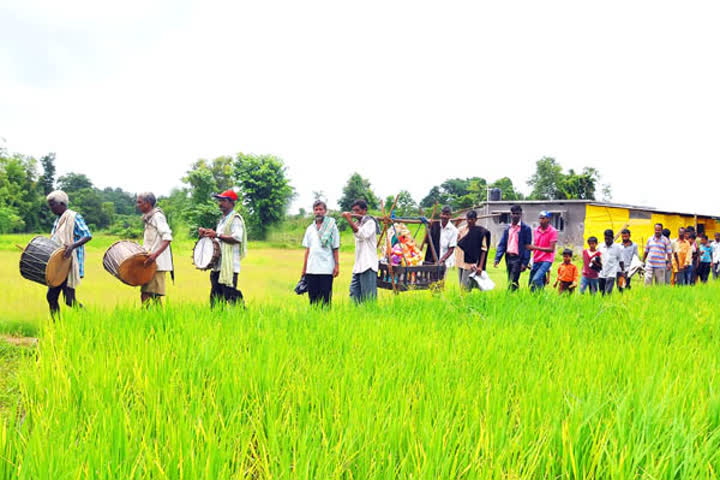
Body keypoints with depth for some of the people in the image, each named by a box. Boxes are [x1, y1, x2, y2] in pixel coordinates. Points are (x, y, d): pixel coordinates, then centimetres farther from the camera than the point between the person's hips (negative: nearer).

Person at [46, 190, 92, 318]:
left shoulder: (74, 217, -8)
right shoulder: (58, 220, 18)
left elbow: (88, 236, -18)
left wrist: (73, 245, -33)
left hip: (70, 265, -9)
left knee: (69, 300, -10)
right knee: (51, 297, 8)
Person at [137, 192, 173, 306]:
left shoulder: (157, 216, -9)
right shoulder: (147, 218, 20)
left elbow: (167, 238, -20)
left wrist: (155, 254, -30)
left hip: (157, 263, -10)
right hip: (150, 264, 10)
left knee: (154, 295, -10)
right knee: (144, 294, 9)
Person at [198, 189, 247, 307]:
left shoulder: (235, 218, -8)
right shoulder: (222, 219, 21)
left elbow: (237, 238, -21)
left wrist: (217, 235, -19)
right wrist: (207, 233, 13)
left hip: (230, 266, -10)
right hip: (218, 265, 10)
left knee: (230, 294, -12)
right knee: (215, 295, 11)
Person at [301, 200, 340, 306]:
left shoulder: (331, 226, 2)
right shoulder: (310, 228, 14)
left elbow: (335, 248, 1)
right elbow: (307, 249, 16)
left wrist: (337, 265, -6)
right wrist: (304, 268, 12)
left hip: (326, 269, -4)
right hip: (311, 269, 4)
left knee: (325, 297, -3)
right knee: (312, 297, 6)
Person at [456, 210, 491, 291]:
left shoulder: (481, 232, -6)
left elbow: (484, 250, -6)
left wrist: (480, 266, -13)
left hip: (475, 265, -5)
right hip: (464, 264, 5)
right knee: (463, 287, 7)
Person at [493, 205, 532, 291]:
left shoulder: (526, 229, -2)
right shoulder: (507, 229, 13)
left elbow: (527, 246, -6)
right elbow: (502, 244, 9)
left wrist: (525, 262, -14)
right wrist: (497, 258, -3)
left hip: (518, 258, -6)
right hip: (509, 257, 6)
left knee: (512, 283, -12)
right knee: (510, 282, 13)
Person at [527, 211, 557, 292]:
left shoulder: (553, 231, -8)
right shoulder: (536, 231, 10)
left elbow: (551, 249, -13)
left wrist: (536, 247, -19)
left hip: (546, 260, -6)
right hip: (536, 261, 6)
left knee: (536, 279, -25)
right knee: (531, 285, 6)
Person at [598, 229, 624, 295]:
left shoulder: (618, 247, 0)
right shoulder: (600, 246, 8)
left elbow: (621, 261, 4)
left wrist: (622, 271, 3)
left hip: (611, 274, -4)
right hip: (601, 274, 4)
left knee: (608, 292, -16)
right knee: (602, 293, 8)